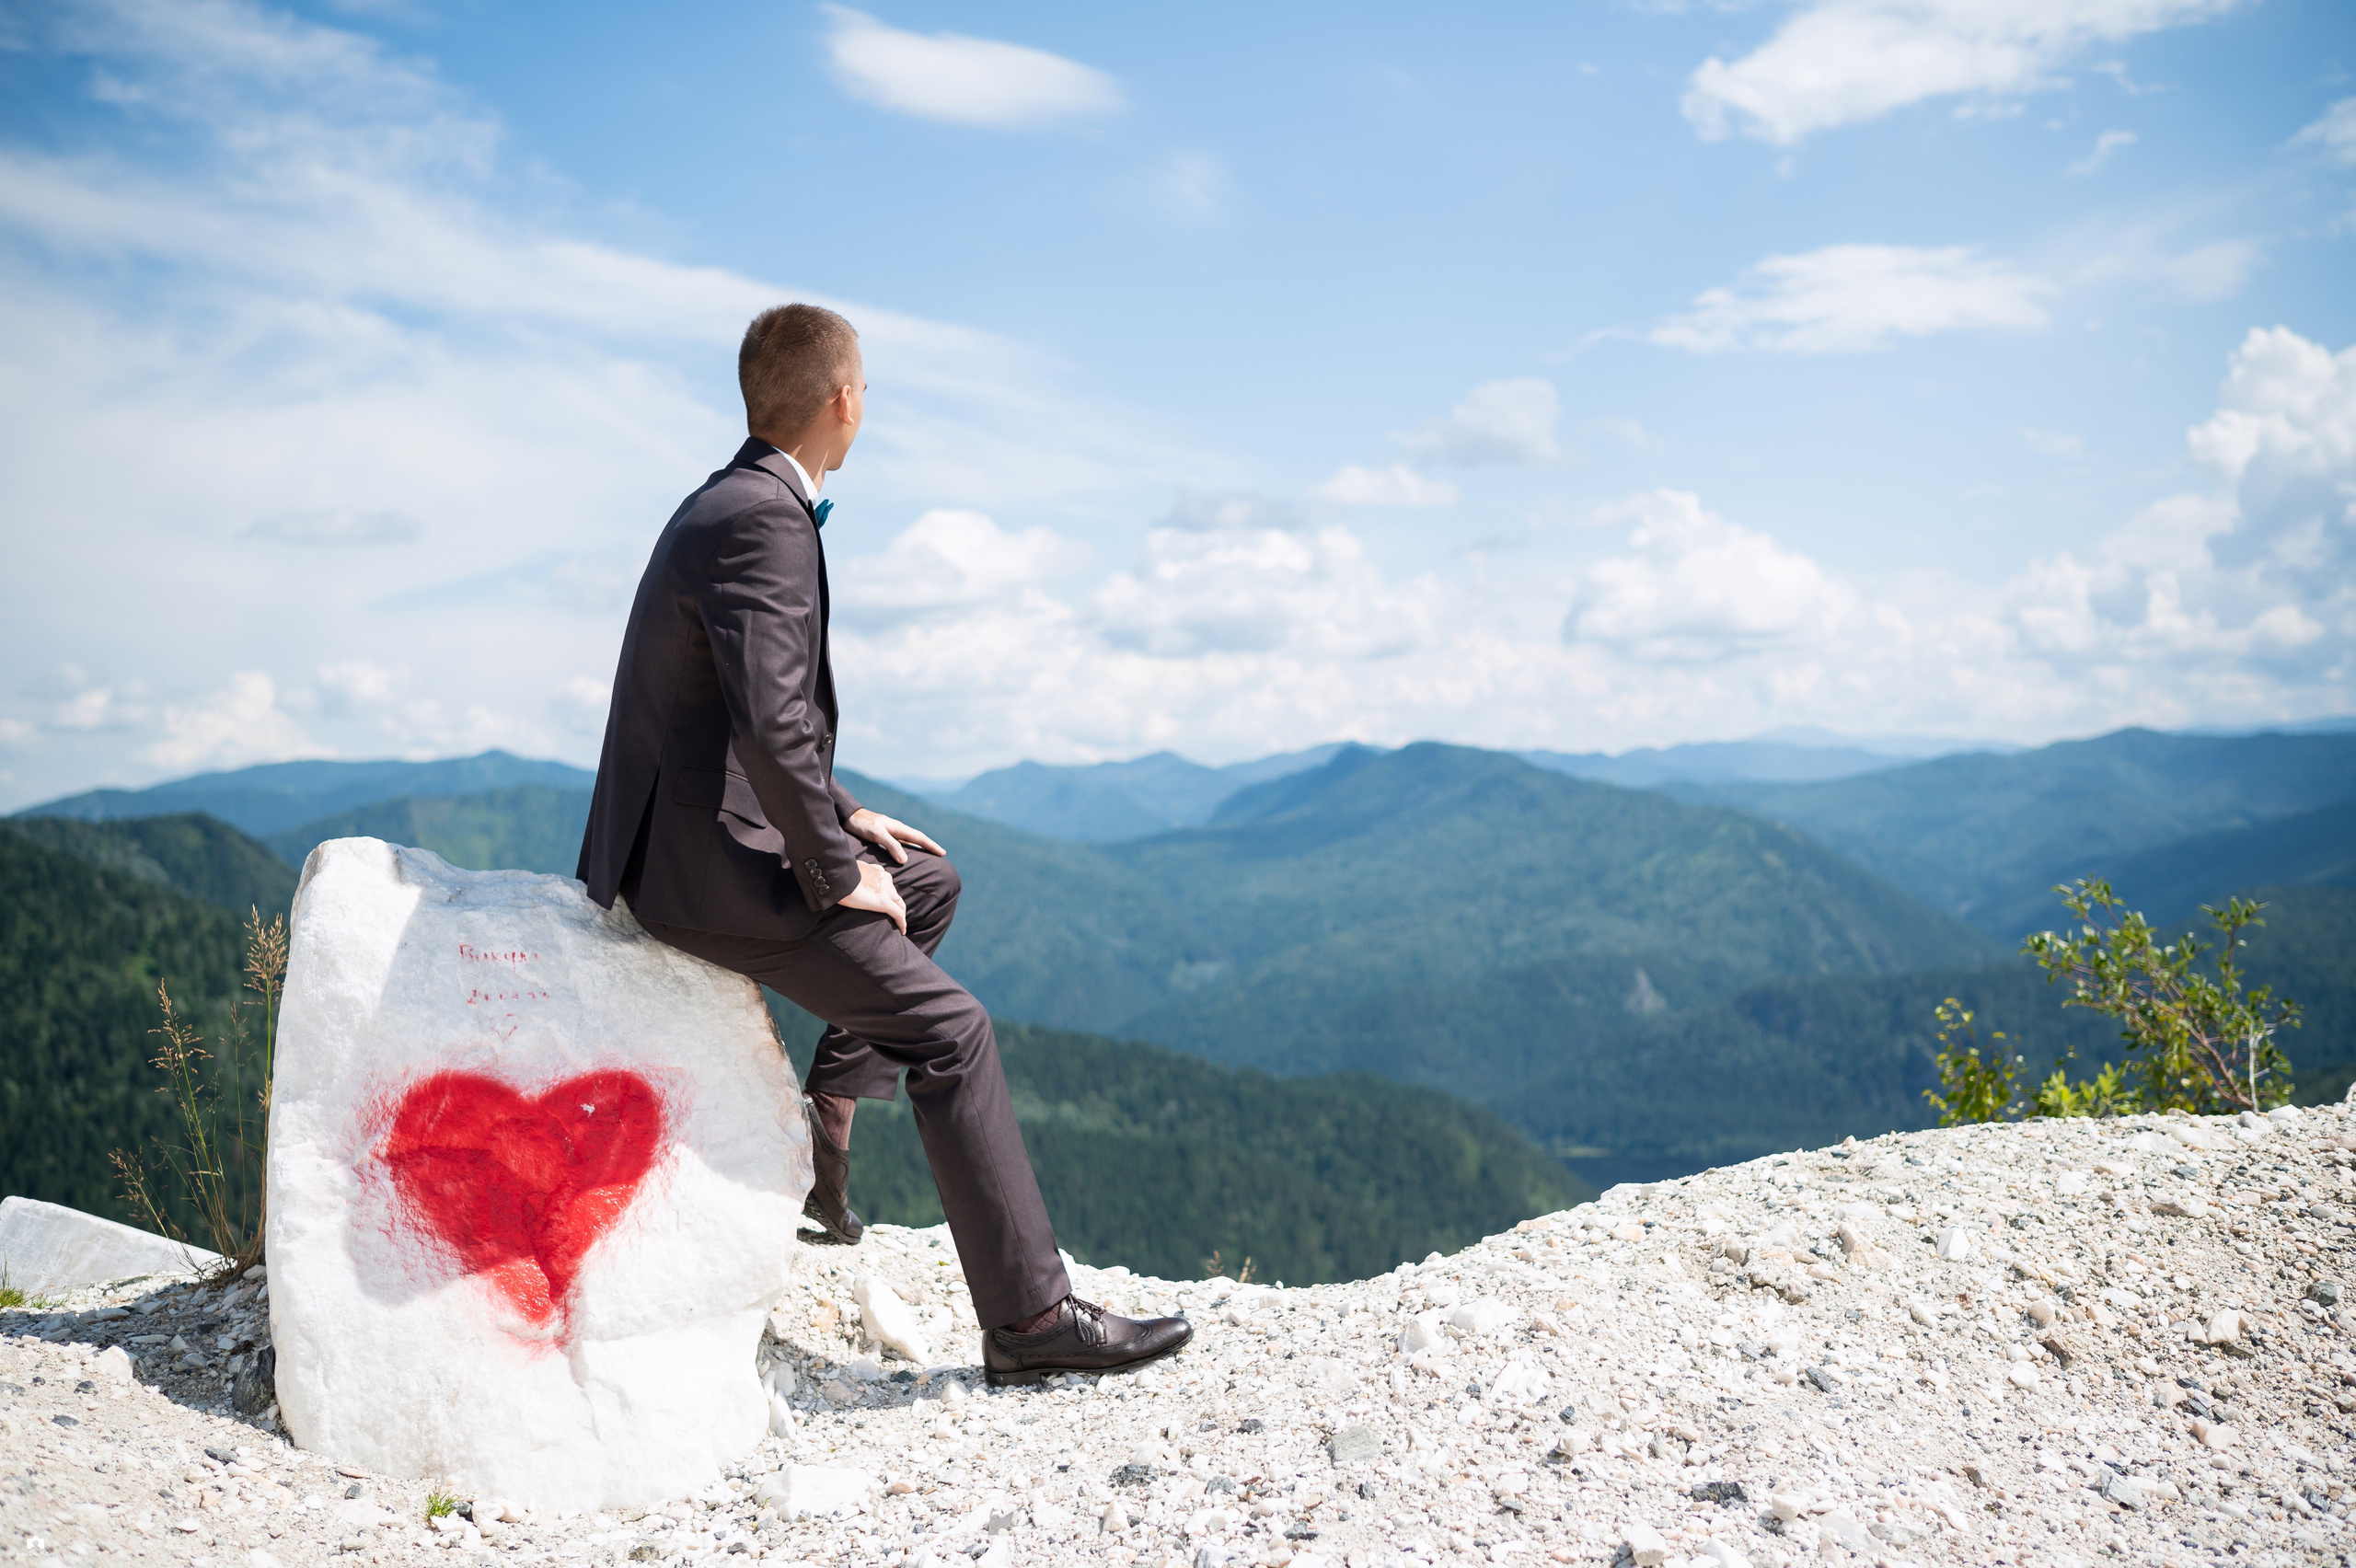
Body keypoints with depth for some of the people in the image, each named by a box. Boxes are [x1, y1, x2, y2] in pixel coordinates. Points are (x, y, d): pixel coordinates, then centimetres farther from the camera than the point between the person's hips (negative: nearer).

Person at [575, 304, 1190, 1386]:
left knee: (928, 884, 23)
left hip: (703, 828, 10)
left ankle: (822, 1120, 19)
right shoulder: (765, 523, -19)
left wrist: (843, 818, 15)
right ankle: (1028, 1317, -3)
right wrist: (836, 872, -17)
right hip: (708, 862, -10)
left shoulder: (731, 503, 13)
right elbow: (770, 726, -29)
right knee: (949, 1028, -9)